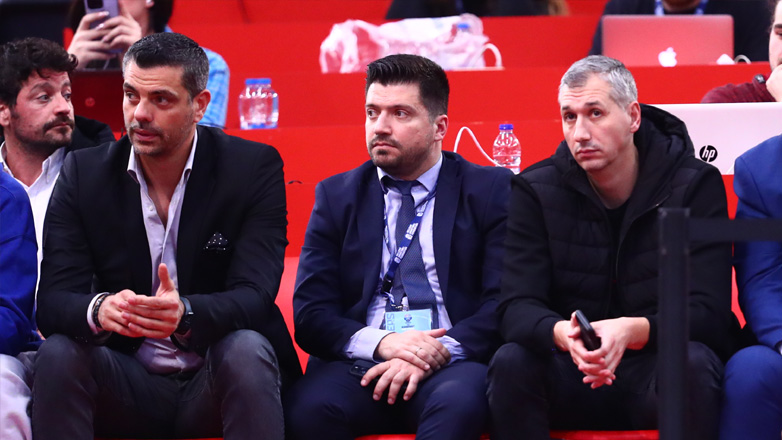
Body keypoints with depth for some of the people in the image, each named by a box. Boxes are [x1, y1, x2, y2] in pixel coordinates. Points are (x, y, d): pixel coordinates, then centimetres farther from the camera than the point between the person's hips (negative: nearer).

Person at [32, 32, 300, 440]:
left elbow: (254, 296, -17)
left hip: (219, 379, -2)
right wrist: (99, 309, -35)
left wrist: (184, 314, -40)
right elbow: (53, 301, -8)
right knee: (59, 352, -28)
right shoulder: (83, 173, 0)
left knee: (247, 349, -34)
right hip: (126, 386, 2)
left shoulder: (252, 167, -6)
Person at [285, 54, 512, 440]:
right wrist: (379, 343, -13)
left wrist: (441, 350, -18)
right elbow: (310, 312, 7)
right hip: (357, 365, 2)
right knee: (306, 408, -33)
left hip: (450, 366, -2)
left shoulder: (491, 191, 10)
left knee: (459, 401, -38)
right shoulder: (336, 196, 16)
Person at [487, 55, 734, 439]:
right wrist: (564, 334, -35)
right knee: (511, 362, -30)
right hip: (570, 380, 1)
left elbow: (708, 312, -13)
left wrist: (631, 331, -34)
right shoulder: (534, 190, 0)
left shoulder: (696, 185, -5)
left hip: (658, 375, -1)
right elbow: (516, 309, -9)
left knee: (693, 362, -35)